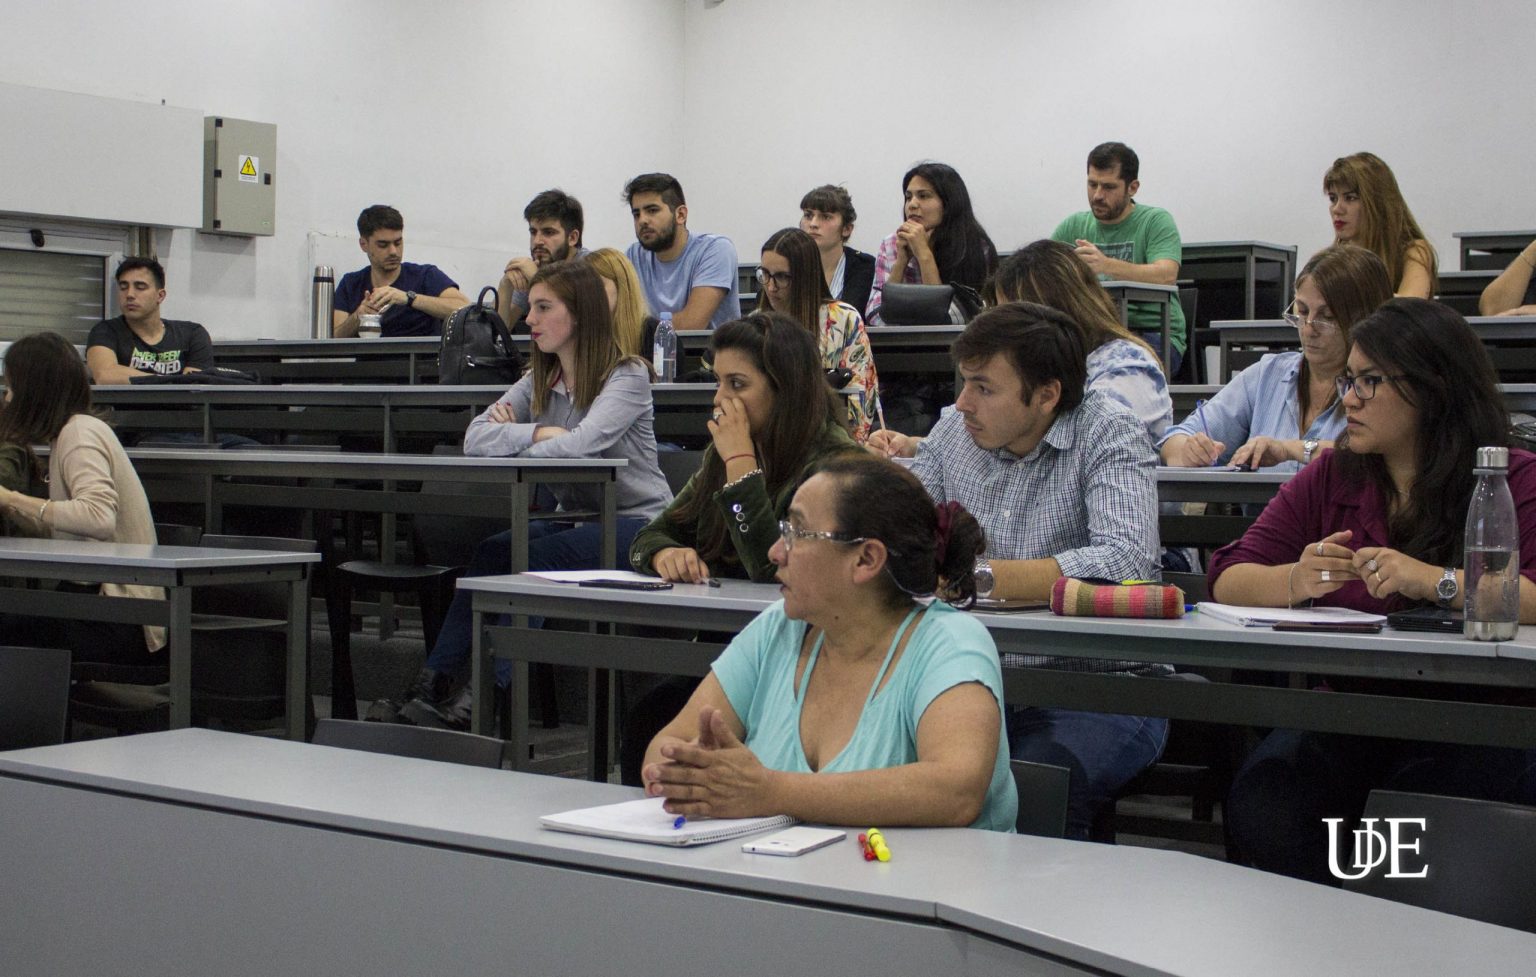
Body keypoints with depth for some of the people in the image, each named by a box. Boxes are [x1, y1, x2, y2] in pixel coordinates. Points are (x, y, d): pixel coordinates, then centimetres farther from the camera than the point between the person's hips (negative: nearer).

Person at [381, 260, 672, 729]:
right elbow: (475, 438, 0)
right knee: (492, 552, -22)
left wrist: (513, 440, -9)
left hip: (637, 525, -6)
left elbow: (579, 445, -27)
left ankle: (478, 702, -31)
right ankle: (433, 687, -29)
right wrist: (538, 432, -17)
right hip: (574, 517, 6)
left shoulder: (628, 376, -10)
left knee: (529, 559, -30)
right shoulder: (541, 382, 12)